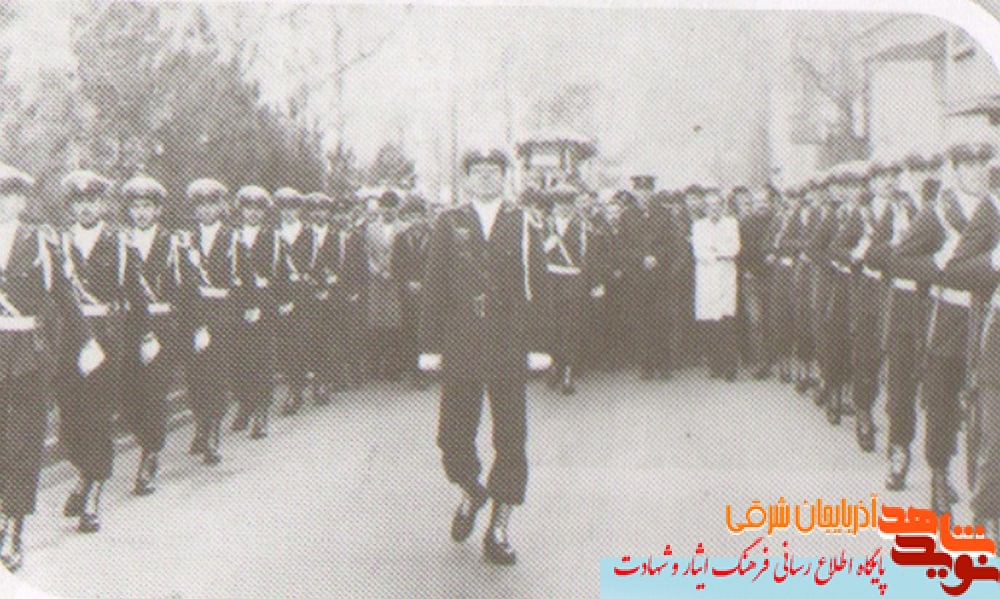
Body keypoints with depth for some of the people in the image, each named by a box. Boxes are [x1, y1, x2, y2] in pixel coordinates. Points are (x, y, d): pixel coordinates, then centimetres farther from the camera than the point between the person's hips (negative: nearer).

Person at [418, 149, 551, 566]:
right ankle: (471, 493, 35)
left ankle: (499, 529, 13)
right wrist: (430, 346, 0)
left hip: (510, 348, 0)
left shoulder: (524, 225, 7)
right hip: (460, 348, 1)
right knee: (453, 438, 4)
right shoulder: (448, 225, 7)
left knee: (510, 440, 1)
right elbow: (433, 288, 6)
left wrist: (537, 344, -1)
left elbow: (537, 287, 5)